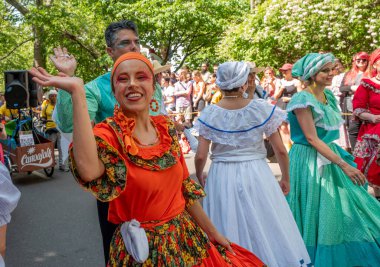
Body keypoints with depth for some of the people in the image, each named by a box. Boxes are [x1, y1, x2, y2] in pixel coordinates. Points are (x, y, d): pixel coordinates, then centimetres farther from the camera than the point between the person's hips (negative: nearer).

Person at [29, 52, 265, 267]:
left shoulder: (167, 128, -1)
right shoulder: (108, 134, -16)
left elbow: (185, 186, 9)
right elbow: (88, 170, -40)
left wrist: (212, 232, 14)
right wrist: (77, 91, -37)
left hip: (187, 240, 5)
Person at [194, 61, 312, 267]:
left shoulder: (209, 114, -6)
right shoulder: (262, 108, -7)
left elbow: (201, 156, -6)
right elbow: (280, 150, -4)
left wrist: (199, 176, 14)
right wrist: (285, 178, 10)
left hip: (222, 177, 1)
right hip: (257, 175, 0)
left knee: (228, 230, 14)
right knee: (265, 227, 14)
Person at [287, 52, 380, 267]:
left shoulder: (328, 95, 7)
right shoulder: (303, 100, -18)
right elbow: (312, 139, -22)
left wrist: (341, 159, 16)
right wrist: (343, 164, -24)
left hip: (330, 156, 8)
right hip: (310, 161, -8)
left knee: (341, 208, 13)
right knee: (316, 215, 3)